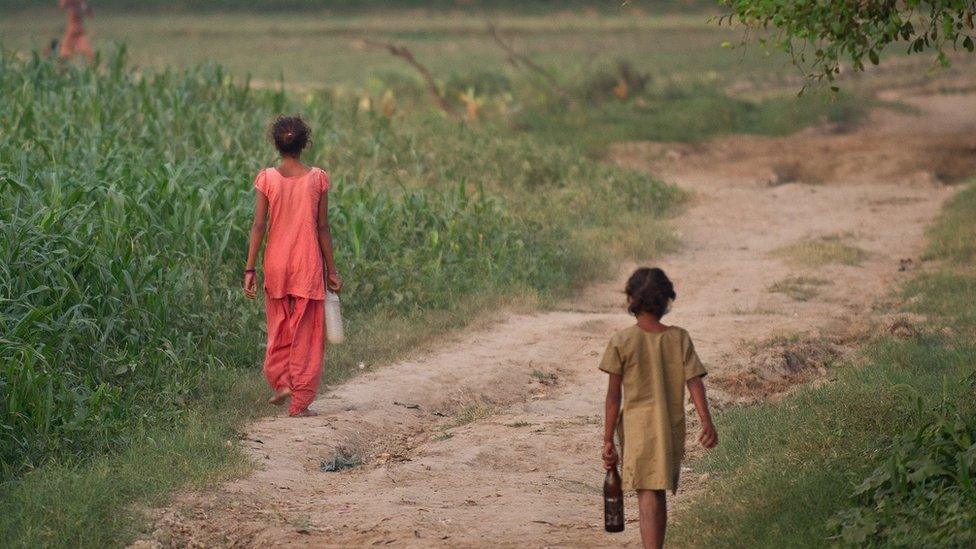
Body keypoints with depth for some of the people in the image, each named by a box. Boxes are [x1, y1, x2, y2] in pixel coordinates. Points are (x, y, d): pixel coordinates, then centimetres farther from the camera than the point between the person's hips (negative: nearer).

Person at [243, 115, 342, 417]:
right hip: (309, 264, -1)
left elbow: (258, 226, -6)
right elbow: (322, 228, -2)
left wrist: (250, 269, -3)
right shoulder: (317, 178, -4)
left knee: (279, 327, 21)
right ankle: (300, 401, 6)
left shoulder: (267, 178, -4)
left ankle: (281, 382, 10)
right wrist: (331, 269, 5)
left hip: (276, 261, 1)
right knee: (306, 332, 6)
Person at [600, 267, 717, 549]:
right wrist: (707, 422, -12)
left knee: (648, 498, -6)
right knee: (659, 498, 17)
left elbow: (614, 395, -6)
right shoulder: (680, 338, 1)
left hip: (637, 427, -3)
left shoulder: (621, 341, -7)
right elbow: (694, 383, -7)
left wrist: (608, 440, -2)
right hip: (673, 428, 4)